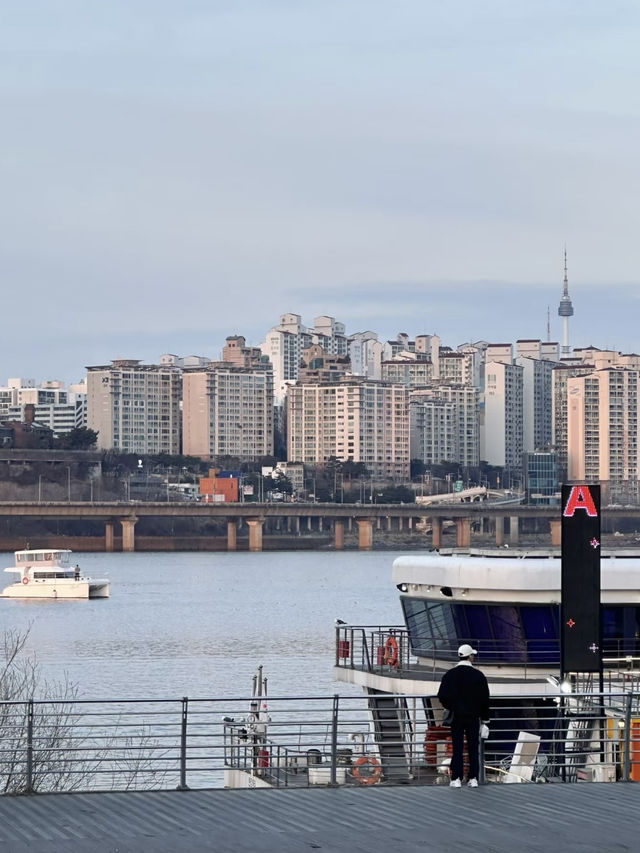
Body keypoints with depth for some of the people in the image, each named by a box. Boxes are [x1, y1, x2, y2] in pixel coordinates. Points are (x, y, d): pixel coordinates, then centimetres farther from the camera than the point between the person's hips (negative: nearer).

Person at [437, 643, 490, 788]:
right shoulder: (478, 675, -3)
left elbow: (442, 696, -4)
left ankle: (456, 779, -2)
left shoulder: (450, 675, -2)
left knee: (457, 749, 2)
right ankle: (473, 779, 3)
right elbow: (485, 699, -1)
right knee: (473, 748, 5)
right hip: (473, 717, 0)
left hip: (456, 717, 0)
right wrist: (485, 719, 6)